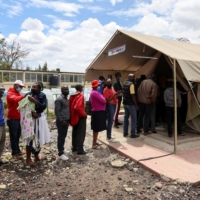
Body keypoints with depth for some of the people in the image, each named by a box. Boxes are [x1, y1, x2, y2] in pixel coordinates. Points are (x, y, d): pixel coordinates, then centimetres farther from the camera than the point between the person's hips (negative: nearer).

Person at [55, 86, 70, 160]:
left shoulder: (66, 99, 14)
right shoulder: (59, 99, -15)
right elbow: (56, 111, -18)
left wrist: (68, 119, 15)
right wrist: (61, 120, -19)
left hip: (66, 121, 9)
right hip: (61, 121, -9)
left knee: (64, 136, 18)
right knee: (61, 137, -1)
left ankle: (62, 149, 32)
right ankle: (61, 153, 6)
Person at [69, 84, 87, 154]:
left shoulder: (72, 96, 4)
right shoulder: (81, 95, -17)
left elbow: (69, 106, 6)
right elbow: (77, 107, -29)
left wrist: (72, 115, 13)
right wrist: (84, 114, -18)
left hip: (74, 117, 7)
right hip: (80, 117, -7)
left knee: (75, 132, 18)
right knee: (81, 133, 2)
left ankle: (74, 147, 29)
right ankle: (80, 150, 6)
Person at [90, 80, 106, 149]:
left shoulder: (93, 92, 13)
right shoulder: (95, 93, -20)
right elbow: (103, 101, -22)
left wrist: (101, 97, -2)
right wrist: (102, 97, -2)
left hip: (96, 111, 11)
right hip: (98, 112, -11)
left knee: (95, 128, 17)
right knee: (97, 129, -3)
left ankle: (95, 142, 29)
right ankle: (94, 144, 5)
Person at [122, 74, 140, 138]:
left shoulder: (124, 83, 10)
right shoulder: (131, 84, -17)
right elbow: (133, 95, -19)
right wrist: (136, 105, -15)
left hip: (125, 103, 9)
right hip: (131, 104, -8)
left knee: (126, 117, 14)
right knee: (133, 119, 1)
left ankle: (125, 133, 20)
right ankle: (133, 134, 6)